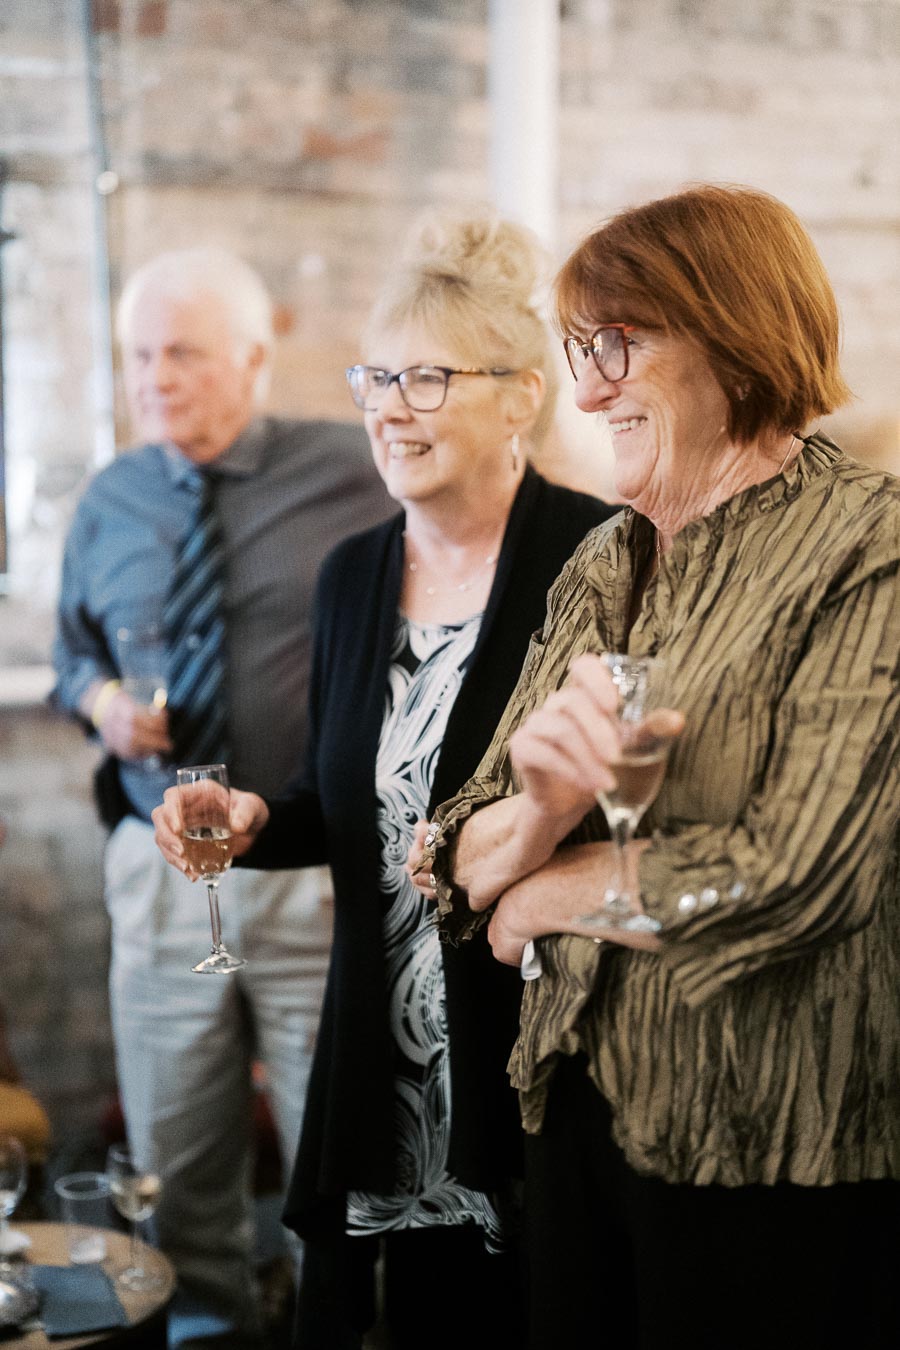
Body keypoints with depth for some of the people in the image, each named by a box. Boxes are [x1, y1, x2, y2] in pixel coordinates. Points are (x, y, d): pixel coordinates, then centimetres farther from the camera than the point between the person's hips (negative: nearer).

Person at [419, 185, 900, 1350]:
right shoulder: (601, 568, 7)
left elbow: (795, 877, -24)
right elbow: (460, 862, 3)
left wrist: (549, 888, -8)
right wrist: (539, 811, -21)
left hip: (772, 1161, -6)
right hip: (579, 1109, 6)